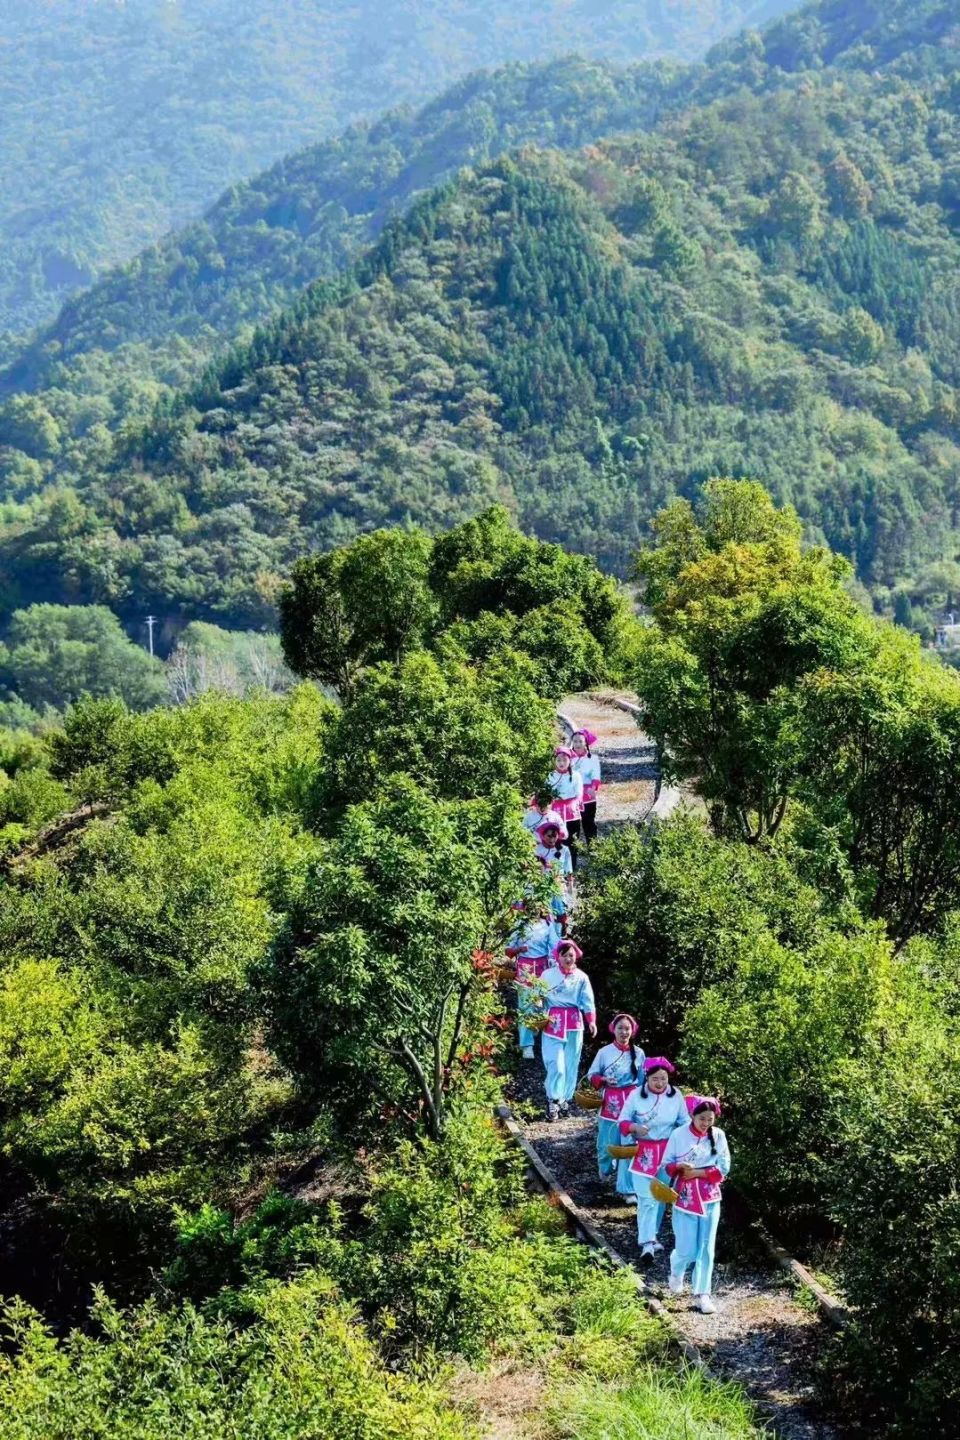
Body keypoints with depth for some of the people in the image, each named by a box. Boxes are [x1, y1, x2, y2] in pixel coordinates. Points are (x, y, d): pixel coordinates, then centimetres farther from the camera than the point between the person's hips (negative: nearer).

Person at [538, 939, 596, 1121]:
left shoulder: (581, 977, 6)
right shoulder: (548, 975, 3)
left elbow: (587, 1001, -2)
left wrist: (591, 1021, -15)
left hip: (574, 1024, 2)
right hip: (553, 1023, -2)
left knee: (571, 1064, 6)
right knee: (556, 1064, -11)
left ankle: (565, 1099, 18)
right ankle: (553, 1101, -6)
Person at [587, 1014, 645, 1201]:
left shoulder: (638, 1053, 1)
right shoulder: (604, 1052, -3)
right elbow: (592, 1075, 4)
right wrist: (603, 1080, -16)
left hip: (632, 1101, 0)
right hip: (611, 1102, 0)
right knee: (608, 1142, 8)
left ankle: (628, 1189, -1)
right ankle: (605, 1168, 44)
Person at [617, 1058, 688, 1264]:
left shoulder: (676, 1095, -3)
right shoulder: (636, 1095, -9)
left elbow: (684, 1122, 6)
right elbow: (623, 1120, -5)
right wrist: (634, 1127, -26)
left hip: (667, 1152, 3)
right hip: (643, 1152, -3)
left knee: (660, 1197, 13)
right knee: (646, 1199, -9)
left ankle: (649, 1237, 29)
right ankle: (648, 1244, -13)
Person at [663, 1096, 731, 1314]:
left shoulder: (718, 1136, -3)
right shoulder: (679, 1135, -6)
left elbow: (723, 1169, -5)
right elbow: (667, 1165, -1)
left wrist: (697, 1172, -14)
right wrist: (679, 1168, -22)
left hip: (710, 1198, 2)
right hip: (685, 1197, -2)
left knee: (706, 1247, 3)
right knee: (687, 1249, -3)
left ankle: (702, 1294, 12)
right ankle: (676, 1273, 31)